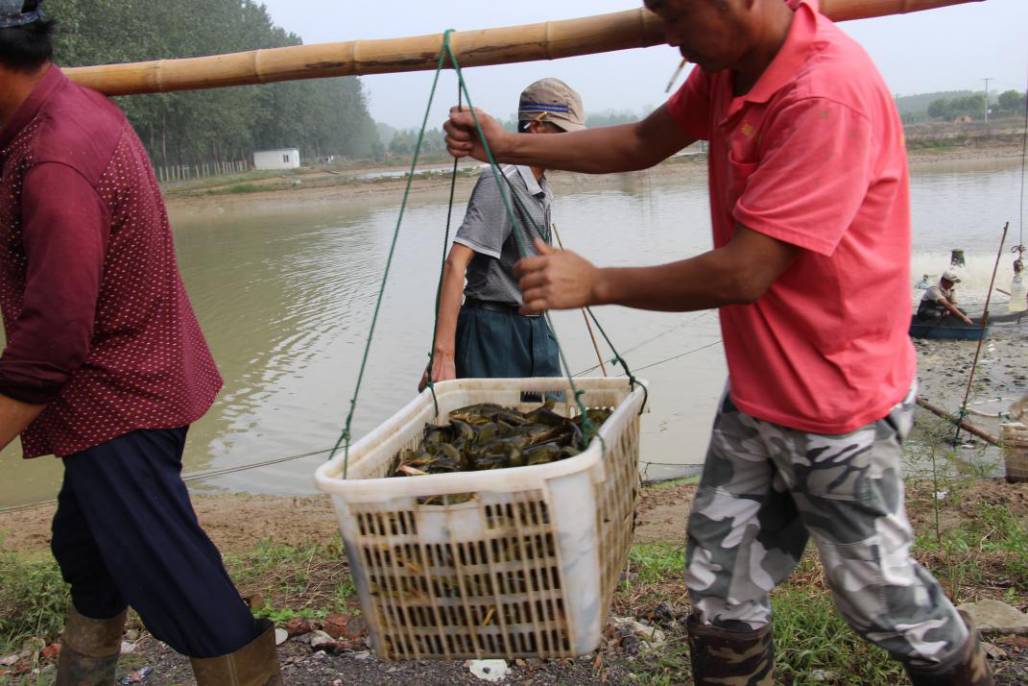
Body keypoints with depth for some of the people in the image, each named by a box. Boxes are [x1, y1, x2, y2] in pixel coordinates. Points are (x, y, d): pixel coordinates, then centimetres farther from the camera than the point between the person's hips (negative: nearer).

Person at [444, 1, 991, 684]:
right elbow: (642, 144, 12)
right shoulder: (728, 68, 1)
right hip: (754, 394, 8)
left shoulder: (829, 95, -28)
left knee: (878, 590, 14)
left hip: (838, 406, -8)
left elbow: (744, 273, -29)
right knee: (721, 590, 13)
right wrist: (511, 146, 4)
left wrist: (597, 283, -19)